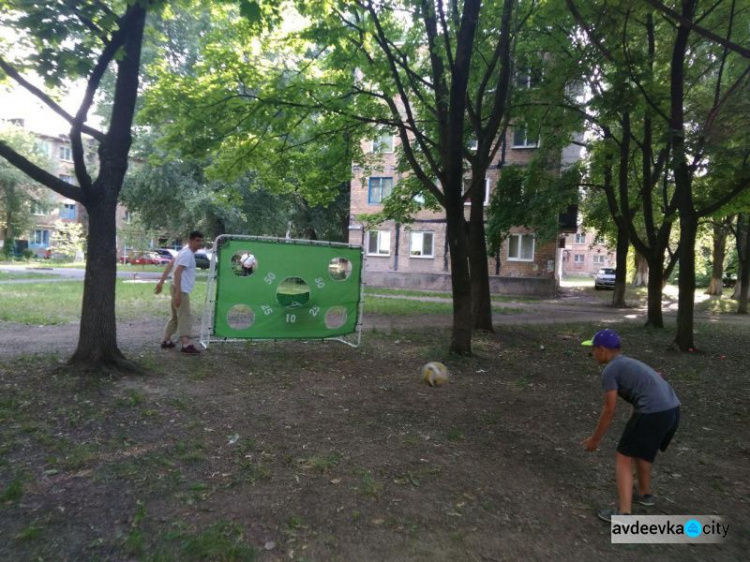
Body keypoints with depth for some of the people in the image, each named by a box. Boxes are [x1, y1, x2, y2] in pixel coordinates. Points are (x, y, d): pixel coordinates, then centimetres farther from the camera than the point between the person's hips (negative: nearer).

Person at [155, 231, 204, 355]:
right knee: (185, 317, -10)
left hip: (179, 289, 10)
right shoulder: (187, 253, -16)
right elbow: (177, 272, -24)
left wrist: (161, 281, 21)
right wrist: (178, 293, -28)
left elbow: (170, 265, 20)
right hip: (181, 290, -10)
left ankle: (166, 341, 24)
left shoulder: (186, 252, 15)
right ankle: (186, 345, -11)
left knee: (175, 317, 17)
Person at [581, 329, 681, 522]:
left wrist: (595, 439, 7)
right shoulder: (629, 363, 23)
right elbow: (656, 378, 37)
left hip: (653, 413, -9)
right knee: (641, 449, 30)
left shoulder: (610, 371, -3)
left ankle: (624, 513, -3)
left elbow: (609, 411, -3)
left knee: (623, 458, 2)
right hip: (672, 409, 9)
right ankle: (645, 493, 45)